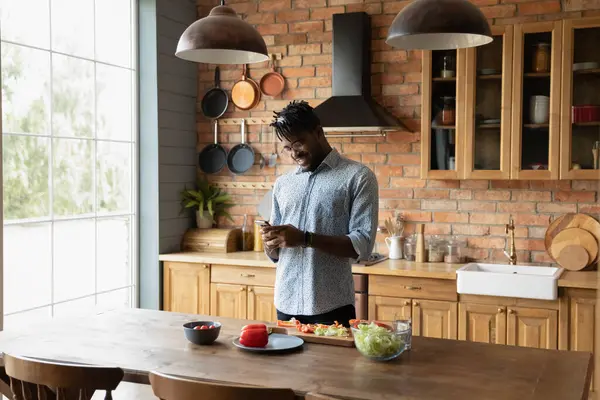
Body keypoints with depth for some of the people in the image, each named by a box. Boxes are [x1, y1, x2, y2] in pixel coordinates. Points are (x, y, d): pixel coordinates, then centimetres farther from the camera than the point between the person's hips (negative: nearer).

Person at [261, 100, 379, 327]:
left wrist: (305, 239, -20)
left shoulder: (358, 177, -3)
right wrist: (270, 242, -7)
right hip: (286, 305, 5)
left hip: (331, 308, -4)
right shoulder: (282, 184, 13)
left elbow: (362, 246, -12)